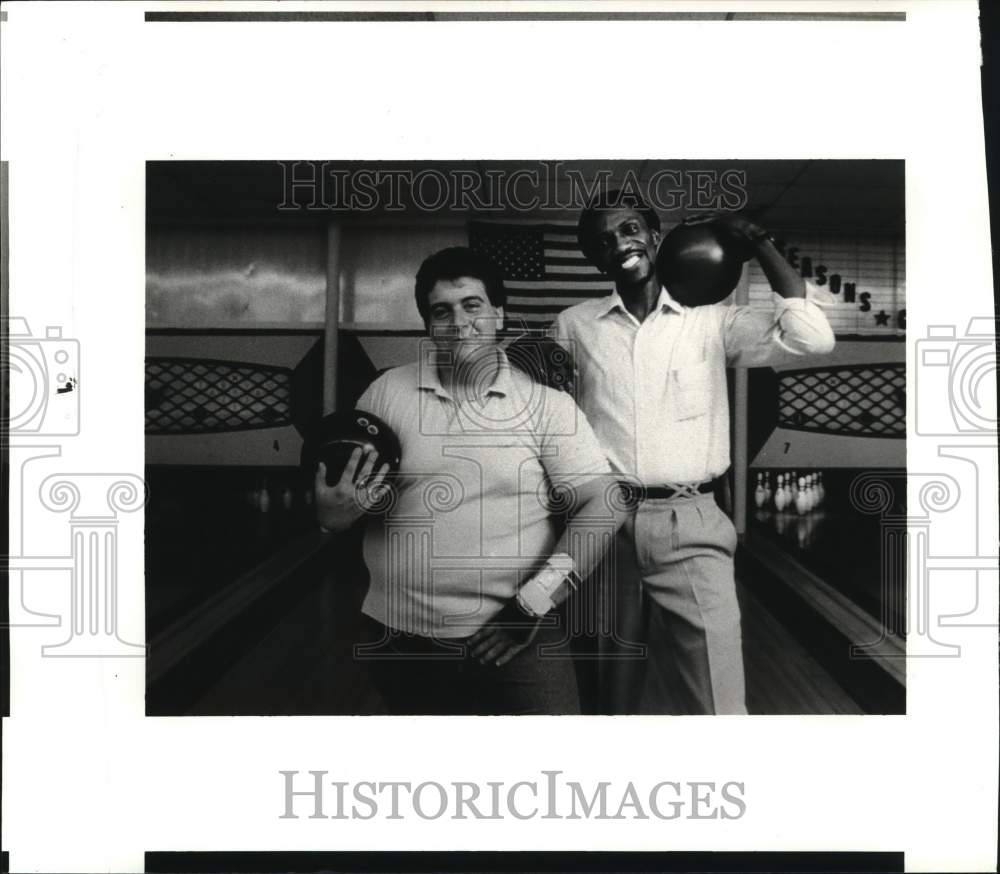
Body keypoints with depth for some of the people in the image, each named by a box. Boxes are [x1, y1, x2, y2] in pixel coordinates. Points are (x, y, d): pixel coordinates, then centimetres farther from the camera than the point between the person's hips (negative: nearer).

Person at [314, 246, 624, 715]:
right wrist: (334, 508, -16)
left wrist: (532, 604, -14)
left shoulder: (547, 404, -2)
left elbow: (603, 507, -7)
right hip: (402, 637, 2)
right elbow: (333, 507, 7)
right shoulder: (387, 394, 2)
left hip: (515, 634, -1)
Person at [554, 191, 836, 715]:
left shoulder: (710, 321, 5)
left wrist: (759, 243, 0)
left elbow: (811, 338, -7)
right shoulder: (574, 326, 9)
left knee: (716, 698, -6)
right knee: (615, 694, 14)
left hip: (690, 527, -1)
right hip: (605, 526, 2)